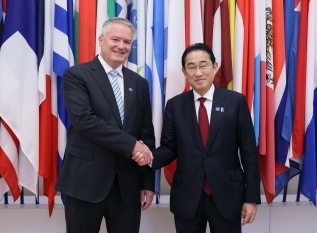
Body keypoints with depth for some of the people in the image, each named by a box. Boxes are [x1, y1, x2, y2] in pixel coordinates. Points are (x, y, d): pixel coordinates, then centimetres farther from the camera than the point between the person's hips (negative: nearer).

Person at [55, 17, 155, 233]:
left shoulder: (139, 83, 10)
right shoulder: (76, 75, -3)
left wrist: (148, 182, 5)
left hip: (128, 184, 4)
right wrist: (131, 144, -18)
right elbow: (84, 120, -17)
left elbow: (147, 134, 9)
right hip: (85, 182, -3)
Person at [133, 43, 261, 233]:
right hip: (186, 197, 1)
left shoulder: (236, 101, -3)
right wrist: (151, 157, -19)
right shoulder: (175, 105, 1)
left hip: (227, 195, -1)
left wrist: (251, 197, -3)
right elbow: (169, 148, 3)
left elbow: (249, 152, -2)